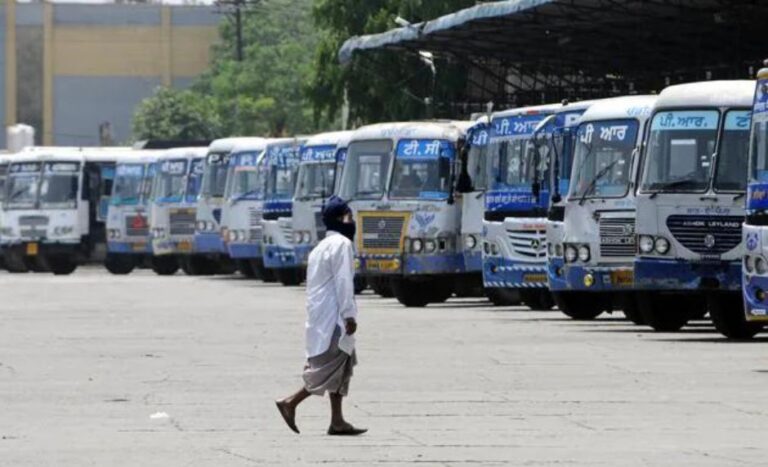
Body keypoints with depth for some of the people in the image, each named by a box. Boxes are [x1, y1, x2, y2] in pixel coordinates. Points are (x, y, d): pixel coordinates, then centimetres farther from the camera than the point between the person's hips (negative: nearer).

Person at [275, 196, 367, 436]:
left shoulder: (323, 246, 21)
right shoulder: (341, 244, -10)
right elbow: (343, 282, -17)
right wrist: (349, 315, -19)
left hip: (320, 315, 10)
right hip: (333, 317, -10)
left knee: (342, 366, 10)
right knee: (329, 366, -9)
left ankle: (337, 421, 7)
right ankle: (291, 403, -12)